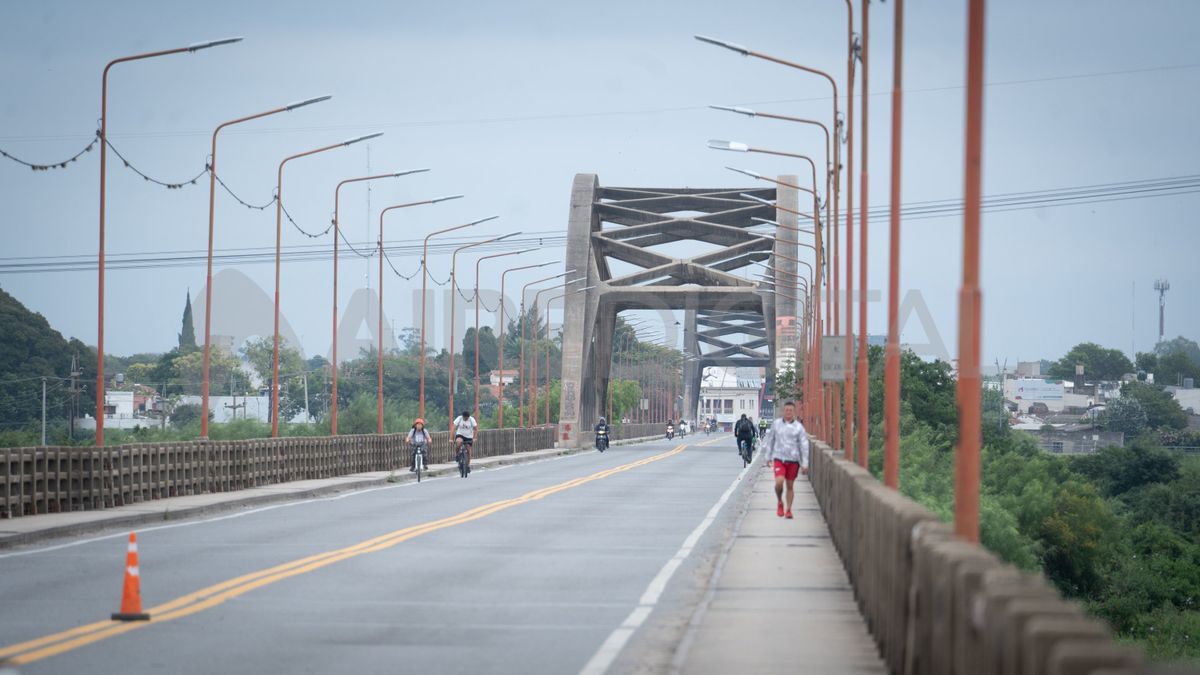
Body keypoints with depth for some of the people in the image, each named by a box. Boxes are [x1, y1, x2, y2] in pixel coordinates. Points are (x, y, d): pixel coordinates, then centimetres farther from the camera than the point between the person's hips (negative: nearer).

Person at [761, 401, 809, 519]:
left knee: (790, 485, 6)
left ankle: (788, 510, 17)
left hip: (793, 460, 0)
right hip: (779, 458, 0)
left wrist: (805, 464, -5)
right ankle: (779, 502, 10)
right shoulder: (776, 424, 3)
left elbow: (804, 445, -1)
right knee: (779, 482, -17)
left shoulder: (799, 427, -2)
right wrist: (768, 456, 15)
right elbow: (770, 440, 14)